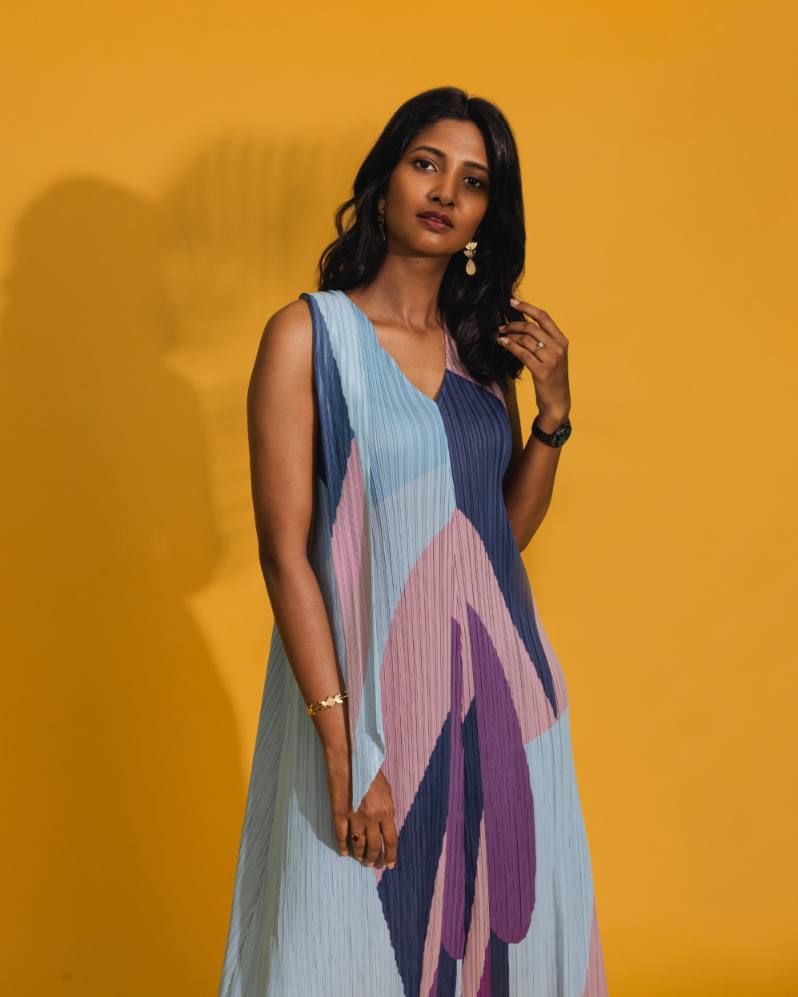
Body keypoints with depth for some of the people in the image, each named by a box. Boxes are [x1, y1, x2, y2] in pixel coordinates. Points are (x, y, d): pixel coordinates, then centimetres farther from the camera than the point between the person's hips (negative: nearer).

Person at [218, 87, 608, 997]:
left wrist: (552, 409, -2)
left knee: (499, 924, 15)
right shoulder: (307, 334, -8)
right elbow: (285, 553, -12)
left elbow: (508, 528, 13)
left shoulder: (484, 345, 8)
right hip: (369, 692, -5)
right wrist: (345, 744, -17)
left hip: (498, 689, 5)